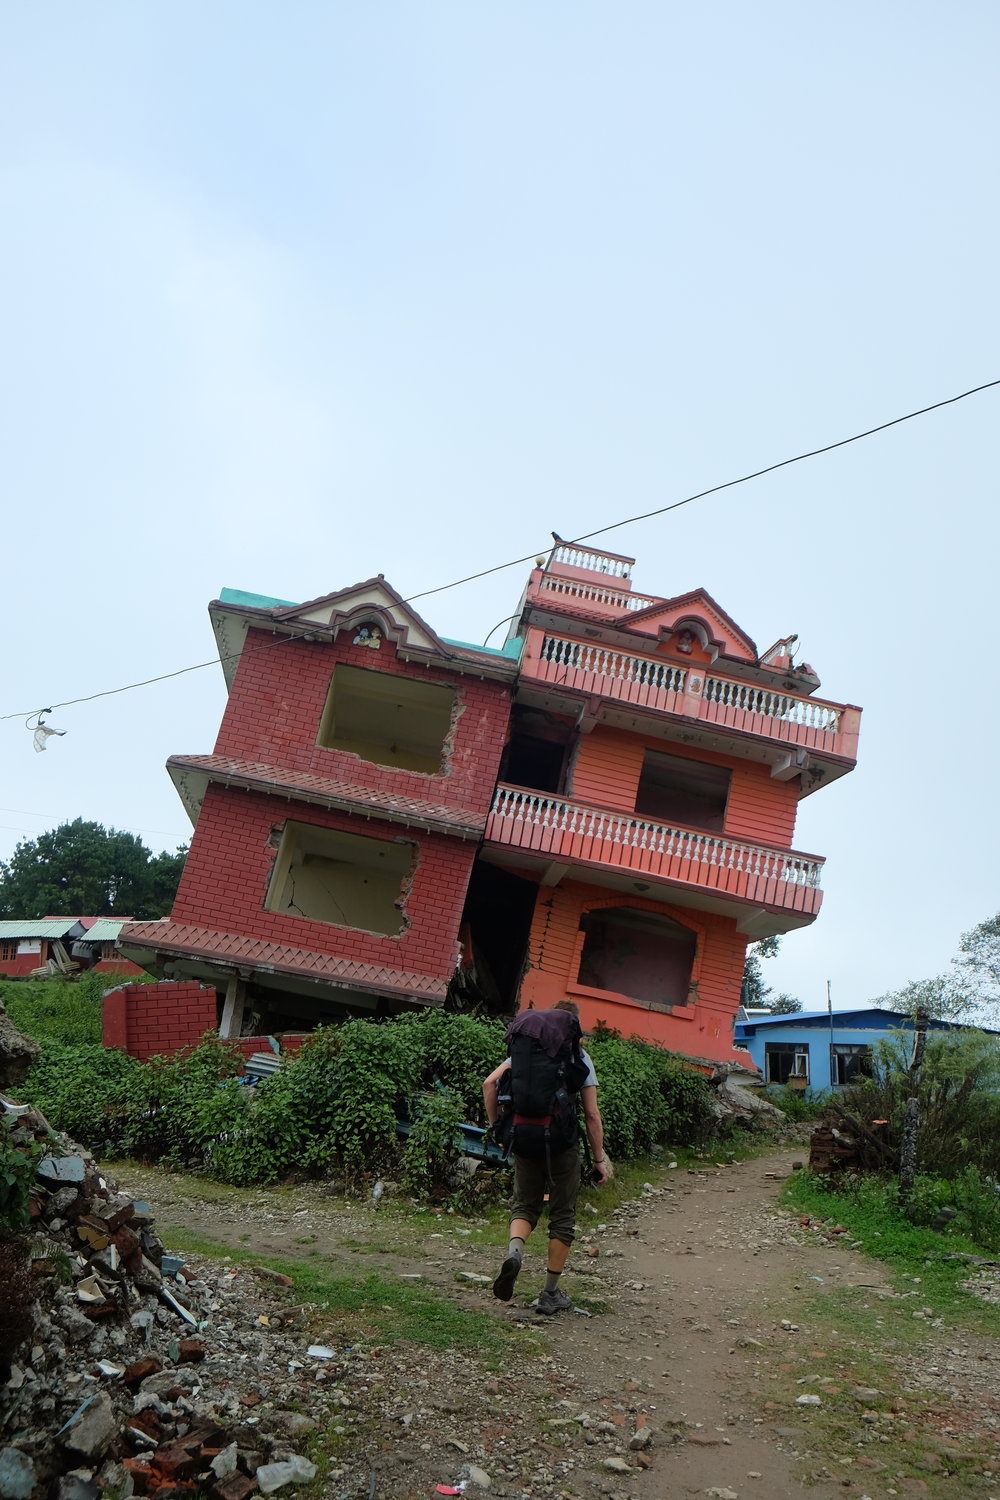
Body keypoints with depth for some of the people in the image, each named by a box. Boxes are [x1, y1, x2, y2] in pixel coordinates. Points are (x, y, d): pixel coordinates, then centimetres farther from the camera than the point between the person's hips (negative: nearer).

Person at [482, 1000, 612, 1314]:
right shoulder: (580, 1058, -1)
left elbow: (489, 1083, -1)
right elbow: (592, 1116, -4)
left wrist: (496, 1127, 7)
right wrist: (600, 1159, 3)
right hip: (563, 1144, -2)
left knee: (525, 1204, 16)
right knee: (562, 1216, 12)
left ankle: (514, 1251, -15)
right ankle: (550, 1294, 16)